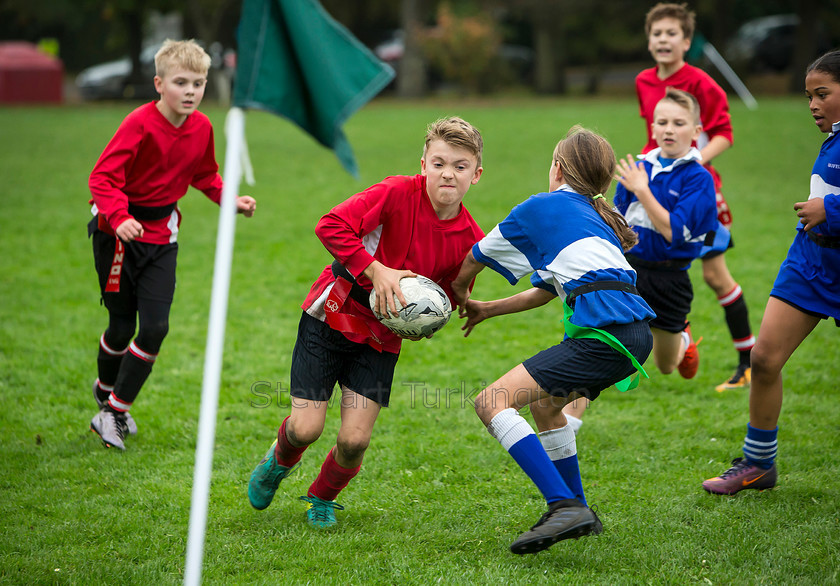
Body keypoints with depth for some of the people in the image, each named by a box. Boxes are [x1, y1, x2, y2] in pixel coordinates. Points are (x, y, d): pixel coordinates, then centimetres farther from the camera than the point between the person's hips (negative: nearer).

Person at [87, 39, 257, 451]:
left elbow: (205, 176, 17)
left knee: (155, 327, -6)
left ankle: (115, 410, 9)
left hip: (161, 234, 5)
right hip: (119, 232, -5)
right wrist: (120, 217, -39)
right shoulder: (139, 125, -21)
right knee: (122, 326, 3)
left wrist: (230, 200, 1)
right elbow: (103, 177, -24)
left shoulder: (201, 128, -1)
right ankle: (105, 389, 34)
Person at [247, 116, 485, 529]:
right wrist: (376, 271, -30)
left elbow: (448, 296, 8)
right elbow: (331, 226, -25)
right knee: (305, 429, -6)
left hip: (380, 337, 3)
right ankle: (280, 460, 32)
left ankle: (322, 498, 25)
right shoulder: (398, 193, -19)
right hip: (331, 315, -3)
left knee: (354, 440, -8)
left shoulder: (470, 239, -6)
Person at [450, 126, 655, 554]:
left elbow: (474, 259, 21)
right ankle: (576, 512, 32)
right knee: (544, 401, 31)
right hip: (634, 333, 9)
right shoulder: (594, 216, 30)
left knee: (491, 403, -13)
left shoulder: (542, 206, 8)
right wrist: (487, 310, 45)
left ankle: (565, 506, -25)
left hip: (607, 333, -9)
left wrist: (458, 295, 41)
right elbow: (547, 291, 37)